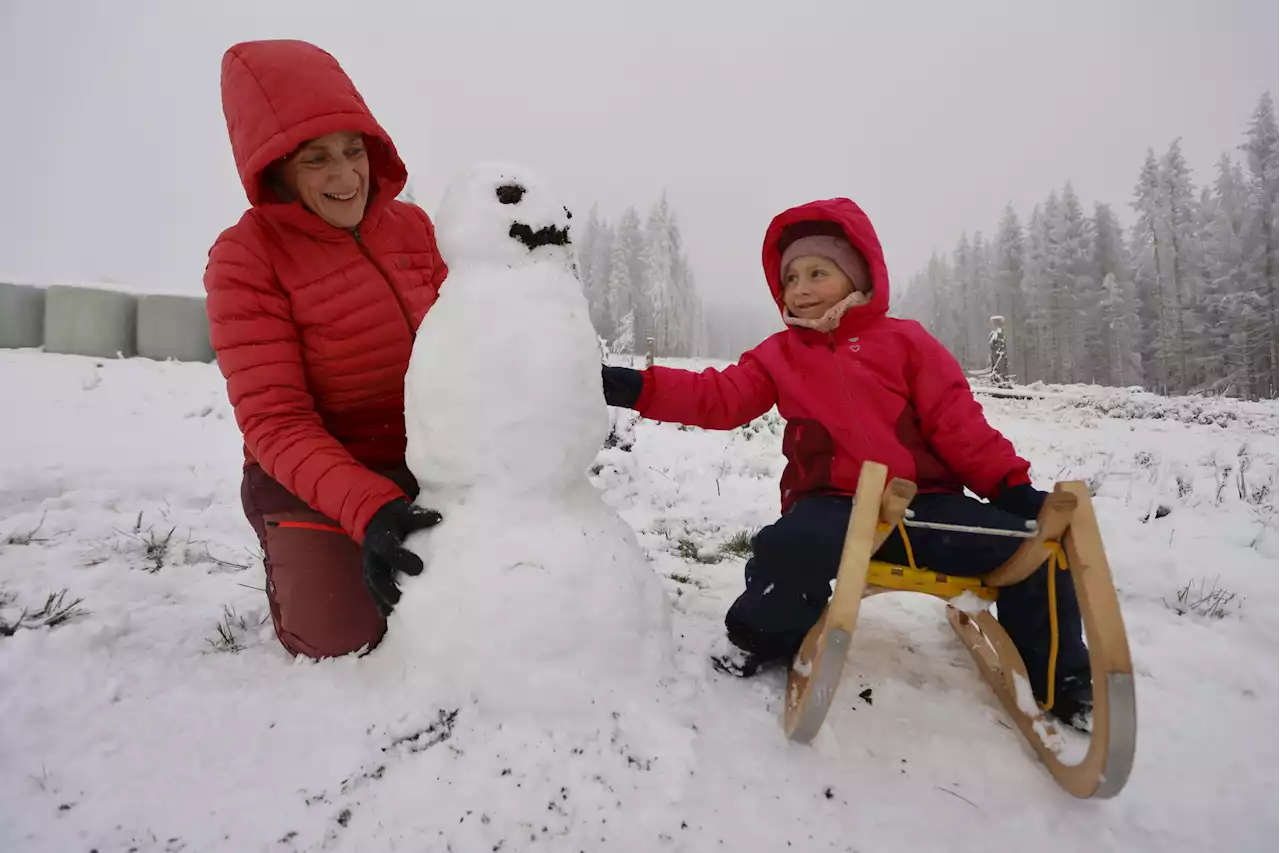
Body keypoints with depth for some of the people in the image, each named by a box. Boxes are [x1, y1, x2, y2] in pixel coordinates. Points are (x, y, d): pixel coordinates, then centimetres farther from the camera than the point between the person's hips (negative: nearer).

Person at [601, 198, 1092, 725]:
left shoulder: (904, 339, 9)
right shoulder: (779, 354, 14)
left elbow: (959, 426, 6)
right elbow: (719, 398, 3)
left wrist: (1013, 486, -4)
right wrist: (636, 388, -7)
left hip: (925, 501, 1)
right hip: (833, 504, -1)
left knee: (1033, 547, -13)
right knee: (789, 548, -35)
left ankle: (1061, 679, 17)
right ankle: (774, 638, -1)